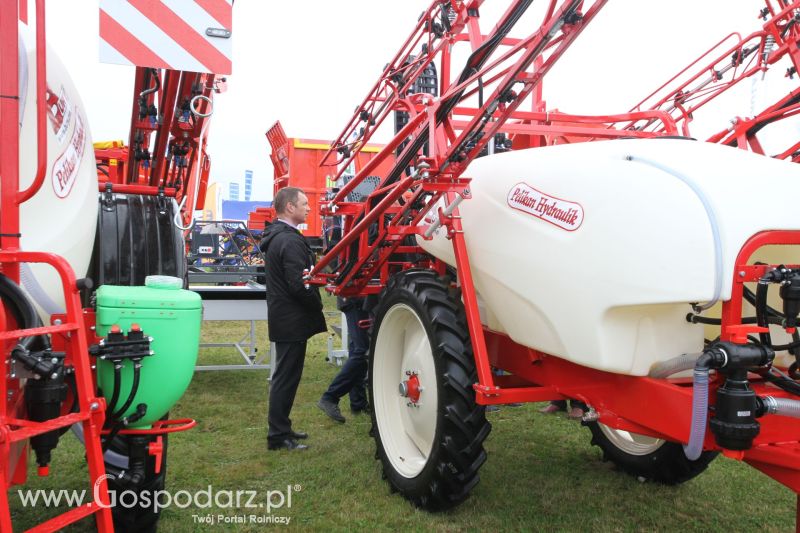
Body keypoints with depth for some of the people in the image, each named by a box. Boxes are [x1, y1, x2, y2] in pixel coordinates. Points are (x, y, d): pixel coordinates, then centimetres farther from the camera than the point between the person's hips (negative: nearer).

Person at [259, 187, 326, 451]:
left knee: (284, 377, 18)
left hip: (282, 317, 10)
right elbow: (298, 285, -25)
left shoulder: (275, 237, 13)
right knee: (286, 378, -1)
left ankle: (281, 428, 29)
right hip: (293, 320, -10)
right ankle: (278, 436, 8)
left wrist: (312, 303, 13)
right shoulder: (290, 241, -20)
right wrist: (317, 304, -9)